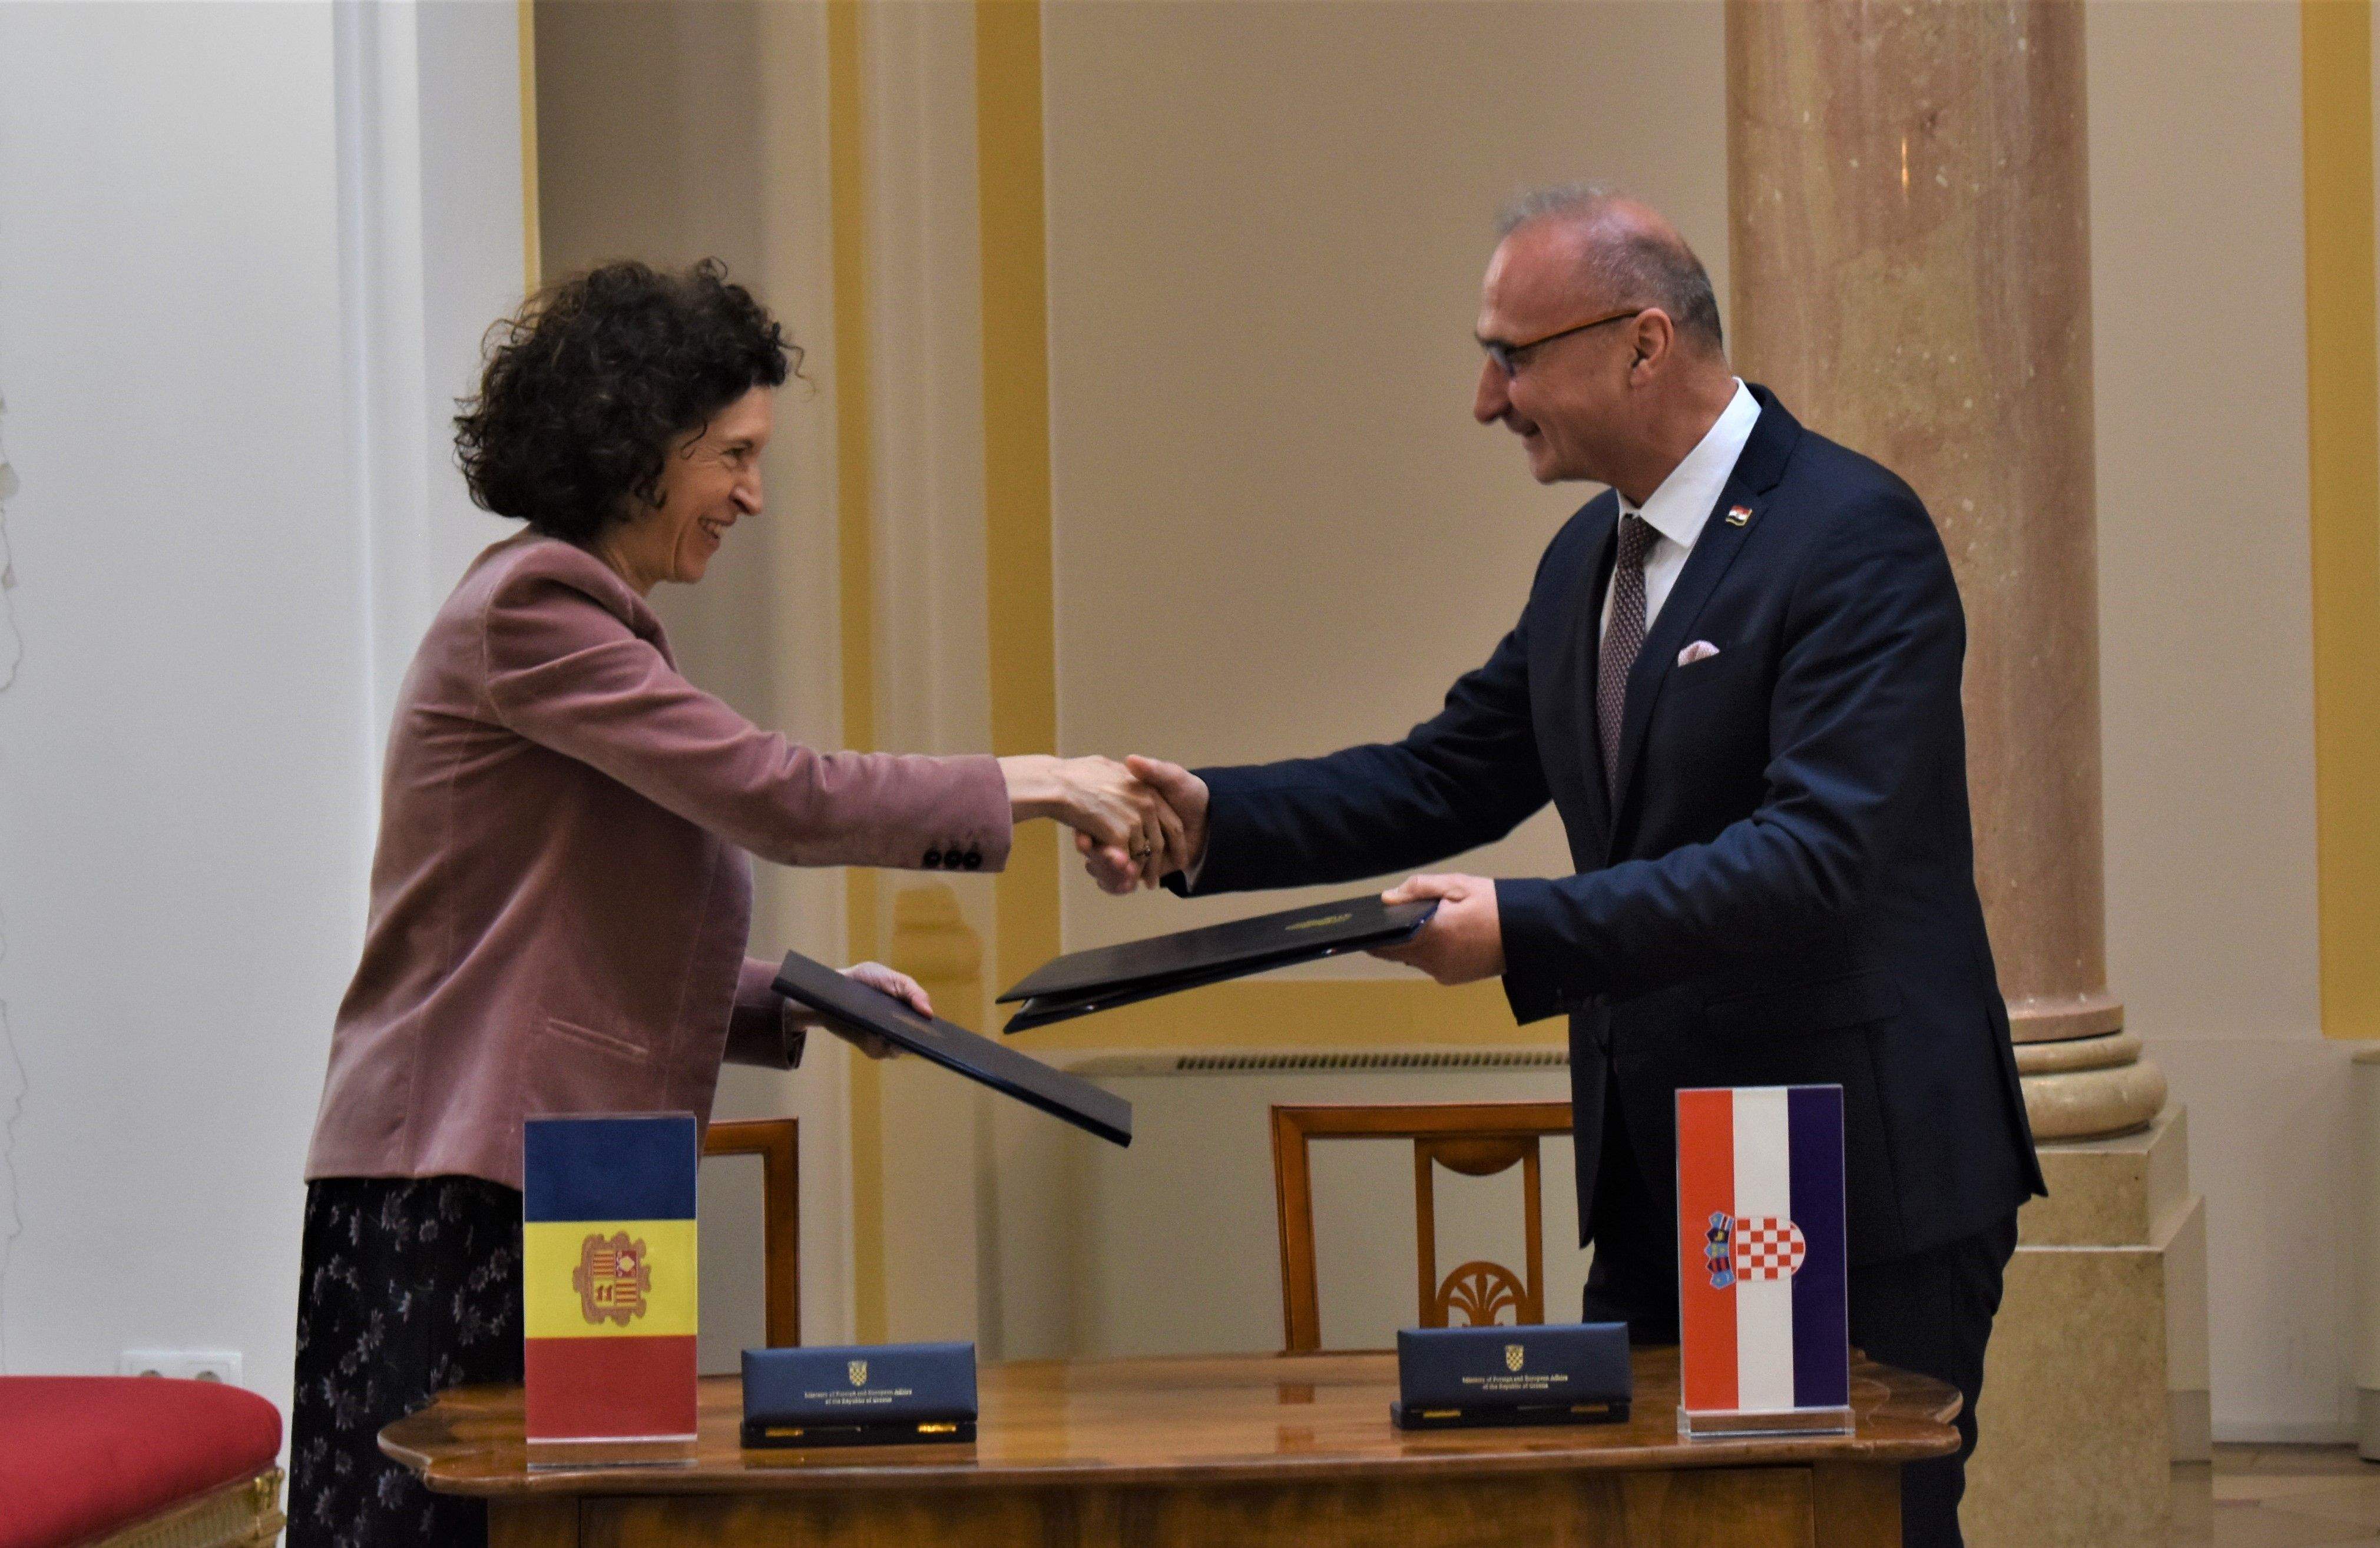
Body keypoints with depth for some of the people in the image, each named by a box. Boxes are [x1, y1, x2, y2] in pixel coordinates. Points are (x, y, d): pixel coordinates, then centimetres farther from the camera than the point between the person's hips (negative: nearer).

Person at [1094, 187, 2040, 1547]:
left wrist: (1526, 932, -32)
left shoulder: (1855, 537, -16)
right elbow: (1449, 777, 16)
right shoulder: (1590, 561, 13)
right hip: (1659, 1180, 8)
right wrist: (1215, 818, 0)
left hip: (1863, 1189, -8)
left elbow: (1814, 855, -26)